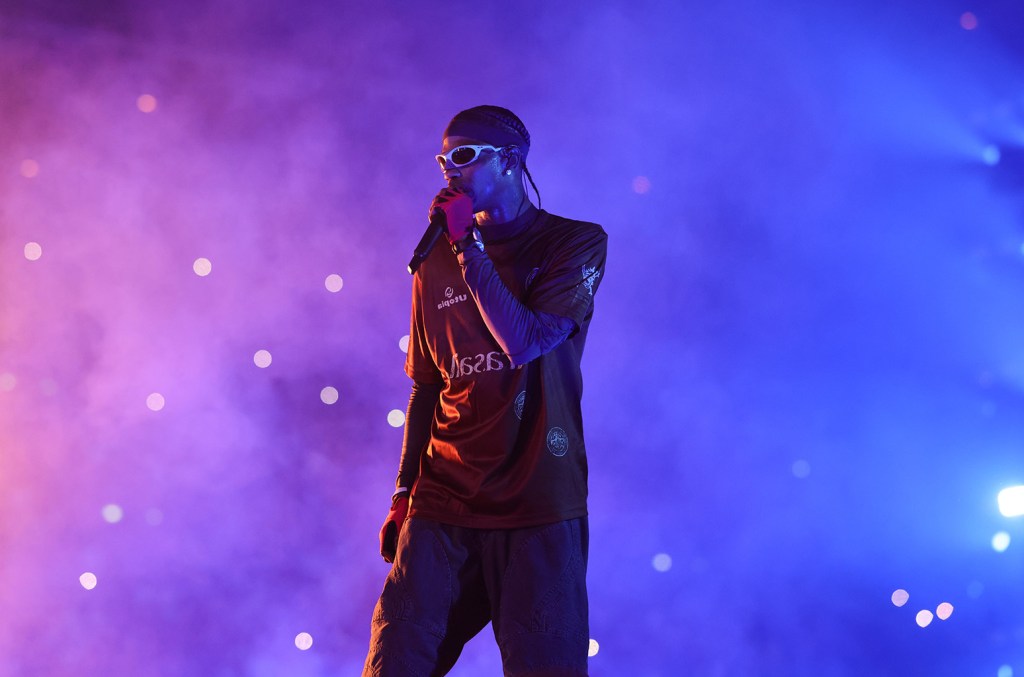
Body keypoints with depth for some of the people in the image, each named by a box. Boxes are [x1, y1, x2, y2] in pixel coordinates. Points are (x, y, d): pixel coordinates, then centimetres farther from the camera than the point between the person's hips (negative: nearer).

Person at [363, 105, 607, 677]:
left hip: (538, 509, -3)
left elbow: (524, 342, -13)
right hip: (441, 506, 3)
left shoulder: (577, 243, 2)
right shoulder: (437, 264, 14)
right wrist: (404, 494, 14)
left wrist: (467, 246, -10)